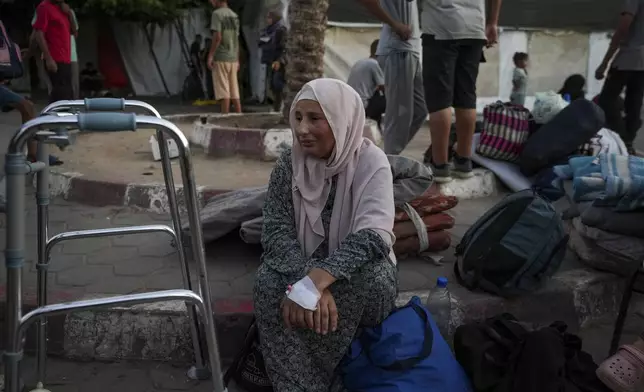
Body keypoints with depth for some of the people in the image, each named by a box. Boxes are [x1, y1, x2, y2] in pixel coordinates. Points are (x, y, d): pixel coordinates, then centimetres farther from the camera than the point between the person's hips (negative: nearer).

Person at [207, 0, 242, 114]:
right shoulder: (235, 16, 14)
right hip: (233, 58, 7)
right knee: (235, 92, 7)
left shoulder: (217, 13, -7)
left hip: (221, 58, -7)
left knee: (224, 91, -5)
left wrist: (210, 55, -12)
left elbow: (217, 37, -16)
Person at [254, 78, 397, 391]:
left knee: (370, 280, -35)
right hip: (302, 268, 2)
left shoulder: (370, 161, -17)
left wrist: (315, 282, -43)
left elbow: (374, 236, -30)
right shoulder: (289, 164, -7)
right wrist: (306, 281, -35)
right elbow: (276, 232, -15)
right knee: (269, 283, -29)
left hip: (357, 270, -2)